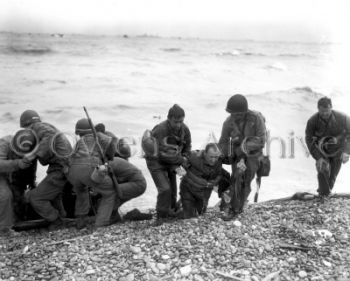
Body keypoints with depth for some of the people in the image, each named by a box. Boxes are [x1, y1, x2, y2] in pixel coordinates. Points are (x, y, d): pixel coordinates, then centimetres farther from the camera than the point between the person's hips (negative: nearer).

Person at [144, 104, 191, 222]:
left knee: (173, 190, 12)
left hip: (172, 162, 6)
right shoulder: (160, 130, -31)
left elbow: (187, 147, 7)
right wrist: (181, 160, -22)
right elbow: (162, 154, -31)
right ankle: (161, 216, 1)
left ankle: (171, 211, 32)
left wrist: (183, 158, -11)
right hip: (156, 161, -6)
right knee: (165, 189, -16)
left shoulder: (184, 129, -11)